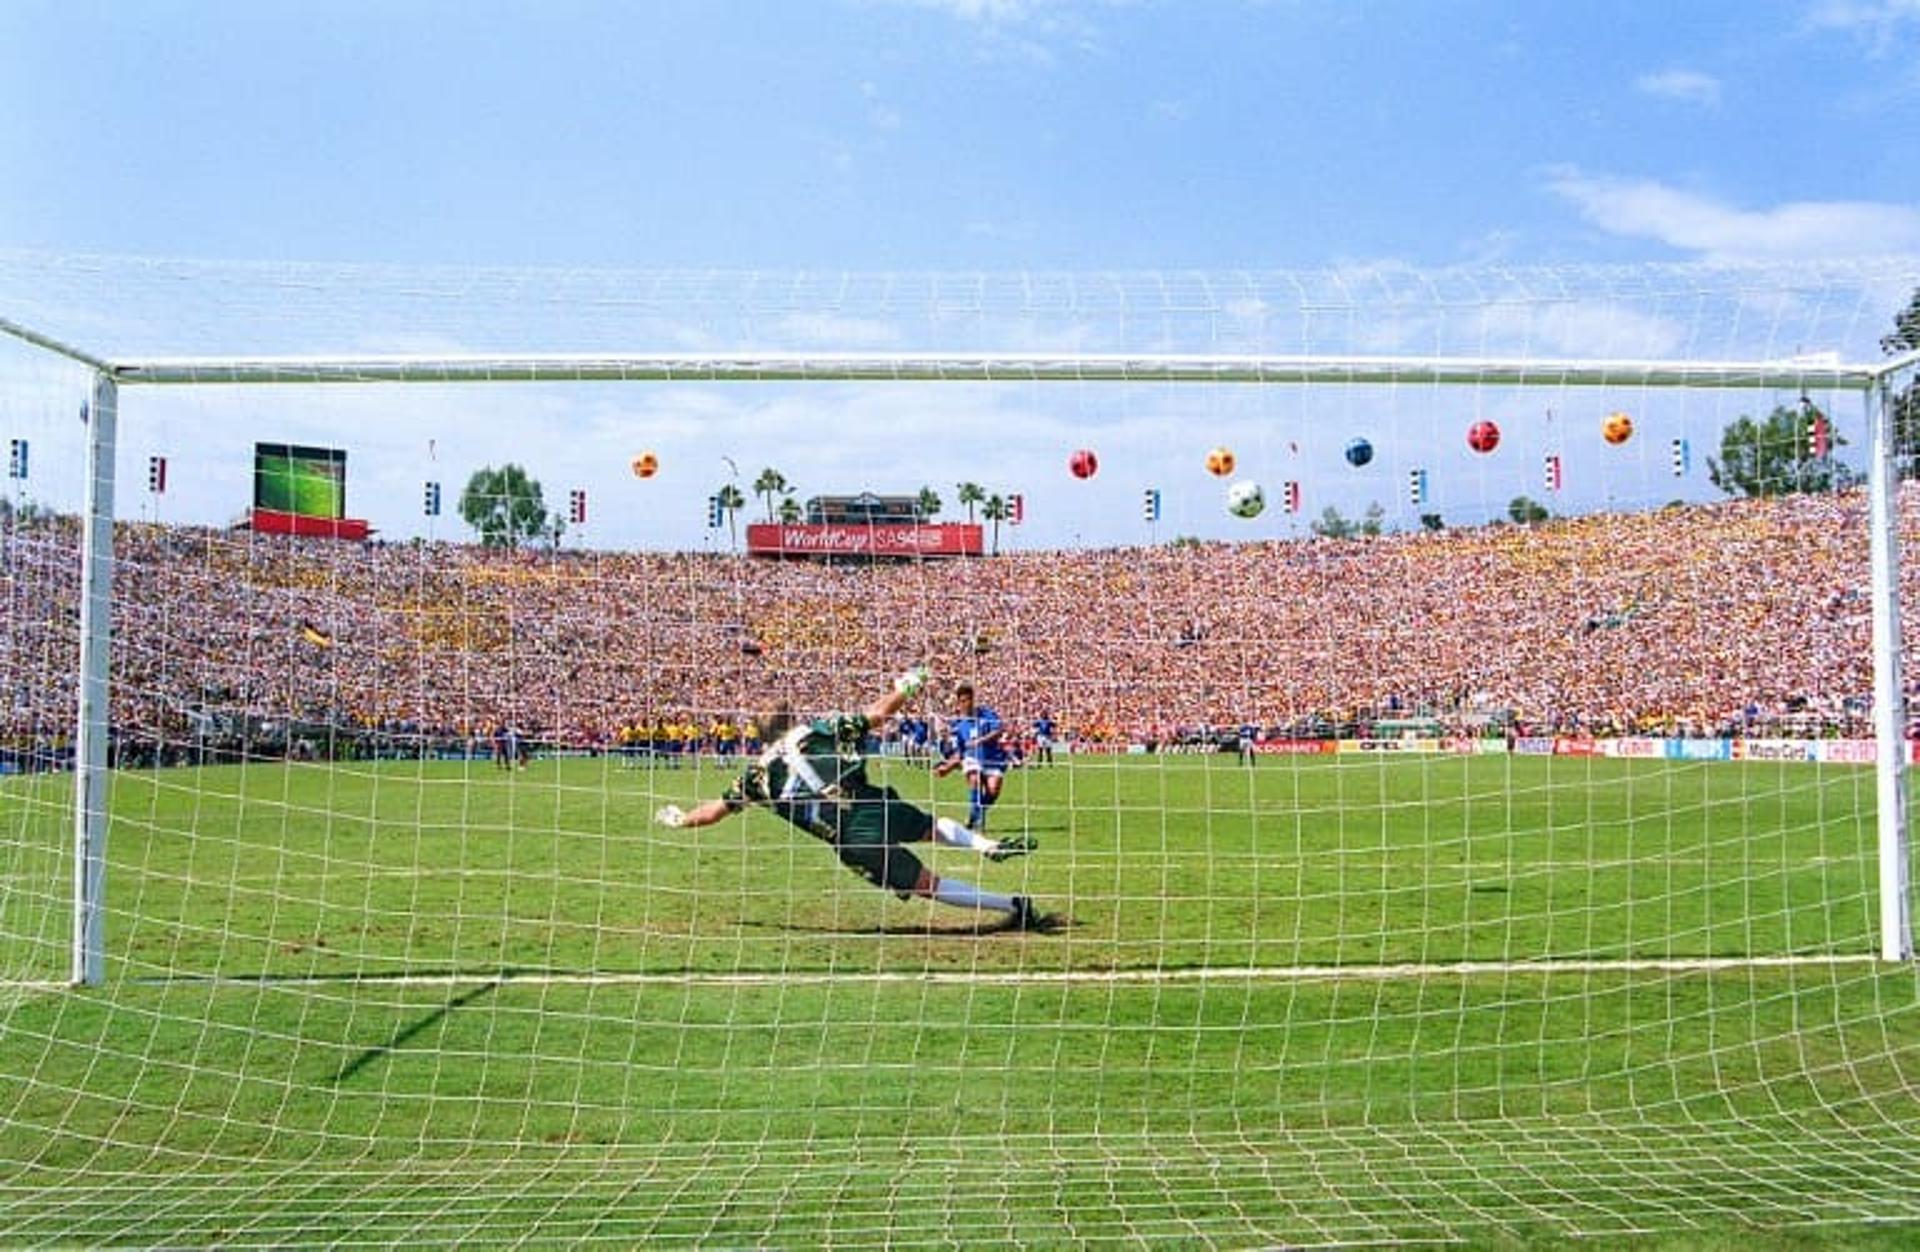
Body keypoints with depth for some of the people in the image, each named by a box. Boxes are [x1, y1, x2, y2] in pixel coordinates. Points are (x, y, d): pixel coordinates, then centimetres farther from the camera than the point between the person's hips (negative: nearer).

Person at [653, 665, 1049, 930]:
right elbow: (877, 713, 11)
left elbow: (716, 810, 20)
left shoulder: (760, 772, 13)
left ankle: (1012, 906, -1)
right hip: (877, 808, 1)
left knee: (930, 885, 5)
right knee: (934, 825, 32)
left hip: (853, 842, -1)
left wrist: (678, 819, 38)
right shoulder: (822, 729, 11)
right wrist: (905, 688, 29)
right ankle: (988, 845, 12)